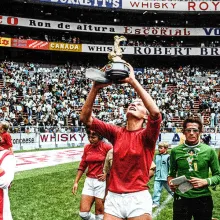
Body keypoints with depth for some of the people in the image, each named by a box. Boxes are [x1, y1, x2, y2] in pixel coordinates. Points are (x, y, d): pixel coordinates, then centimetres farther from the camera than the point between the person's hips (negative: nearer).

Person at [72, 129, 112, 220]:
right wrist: (76, 182, 9)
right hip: (89, 181, 5)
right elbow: (82, 166, 12)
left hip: (101, 182, -5)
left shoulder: (107, 147, -10)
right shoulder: (87, 148, 6)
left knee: (99, 213, 4)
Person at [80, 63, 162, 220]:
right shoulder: (116, 132, 5)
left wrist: (133, 81, -25)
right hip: (113, 197, 3)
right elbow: (85, 118, -2)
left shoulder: (146, 136, -6)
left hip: (138, 198, -3)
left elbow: (156, 113, -27)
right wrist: (96, 88, -14)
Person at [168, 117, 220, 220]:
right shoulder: (175, 151, 1)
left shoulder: (209, 151, -2)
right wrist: (170, 182, -9)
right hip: (181, 198, 0)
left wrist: (205, 181, -14)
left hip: (203, 198, 0)